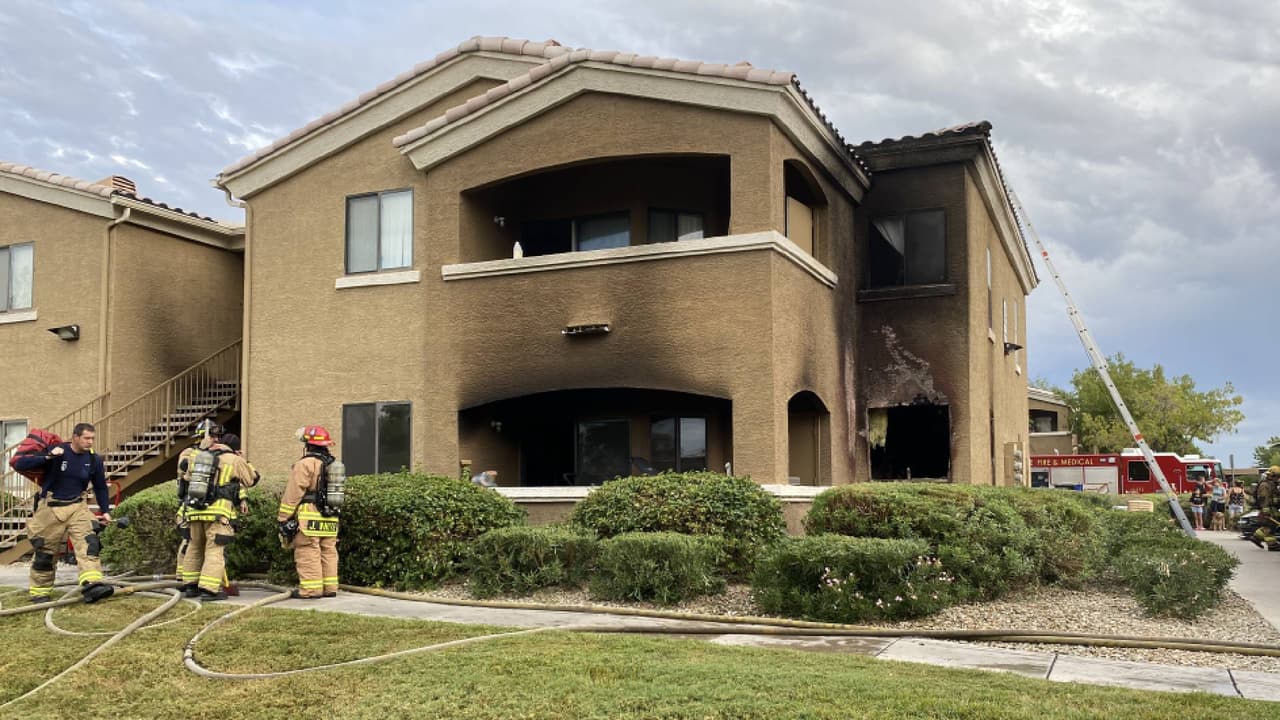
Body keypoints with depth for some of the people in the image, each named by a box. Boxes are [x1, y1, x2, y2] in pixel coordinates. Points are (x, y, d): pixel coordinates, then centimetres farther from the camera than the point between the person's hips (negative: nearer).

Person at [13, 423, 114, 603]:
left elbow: (100, 487, 13)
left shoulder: (94, 460, -1)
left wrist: (105, 510, 9)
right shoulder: (56, 452, -12)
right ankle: (39, 591, 26)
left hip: (77, 507, 2)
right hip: (51, 507, -2)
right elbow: (20, 464, -18)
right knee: (44, 551, 7)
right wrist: (47, 458, -31)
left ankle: (92, 585, -30)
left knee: (88, 543, -19)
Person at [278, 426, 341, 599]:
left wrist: (283, 517, -8)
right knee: (328, 552, 10)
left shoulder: (306, 463, -9)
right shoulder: (333, 464, 16)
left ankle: (311, 589, -5)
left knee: (308, 553, -4)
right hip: (330, 518, 8)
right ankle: (330, 587, 13)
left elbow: (293, 492, -12)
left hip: (309, 517, -8)